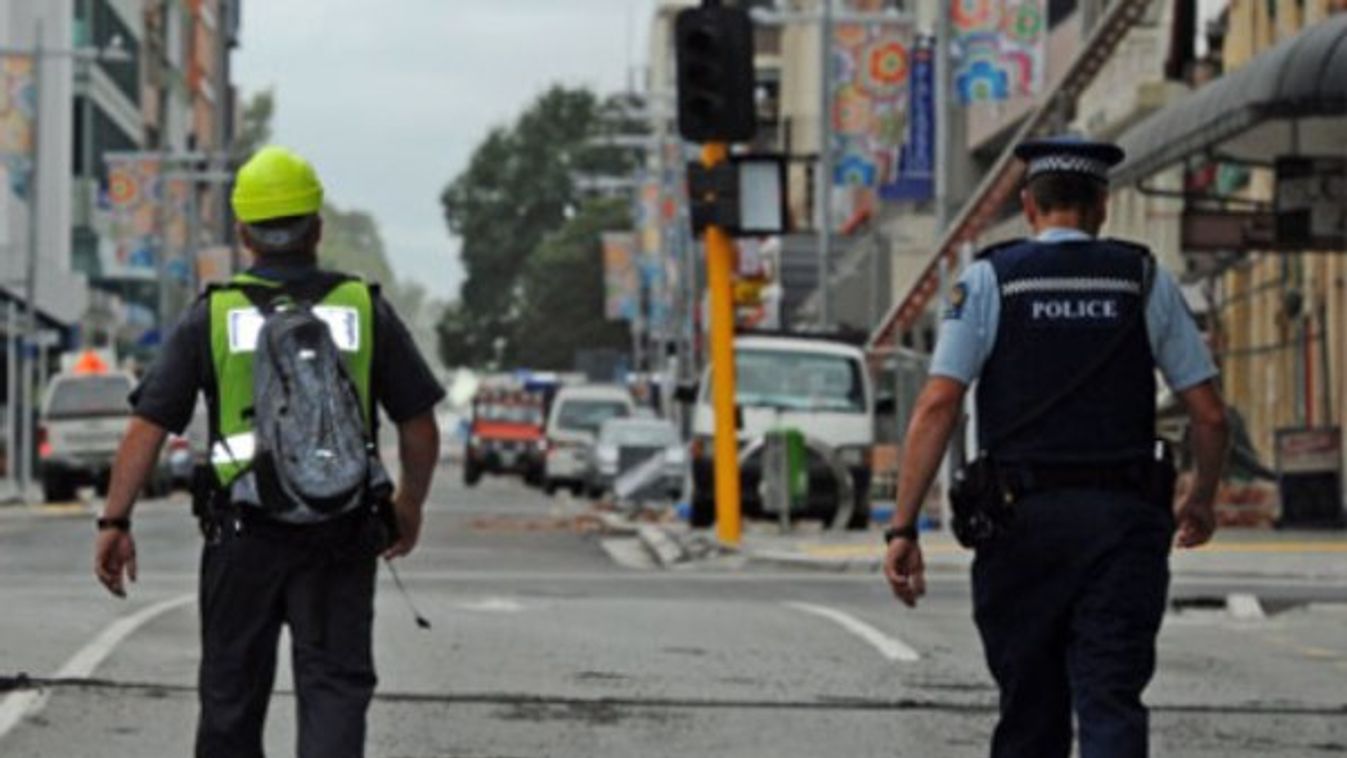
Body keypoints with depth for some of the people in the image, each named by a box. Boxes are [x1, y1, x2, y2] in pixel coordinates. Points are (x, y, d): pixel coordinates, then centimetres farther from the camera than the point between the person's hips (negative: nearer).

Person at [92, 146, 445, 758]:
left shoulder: (213, 316, 0)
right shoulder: (365, 310, 2)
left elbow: (148, 425, -5)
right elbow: (420, 427, 5)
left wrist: (115, 522, -3)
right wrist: (410, 506, 20)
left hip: (242, 535, 1)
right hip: (340, 539, 0)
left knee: (231, 691, 12)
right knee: (336, 683, -1)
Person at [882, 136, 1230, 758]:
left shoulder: (988, 280, 3)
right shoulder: (1146, 280, 7)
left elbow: (936, 407, -7)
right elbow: (1209, 413, 7)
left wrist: (903, 528, -6)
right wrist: (1202, 501, 25)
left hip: (1021, 517, 0)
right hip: (1123, 519, 0)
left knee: (1029, 708, 12)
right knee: (1112, 704, -5)